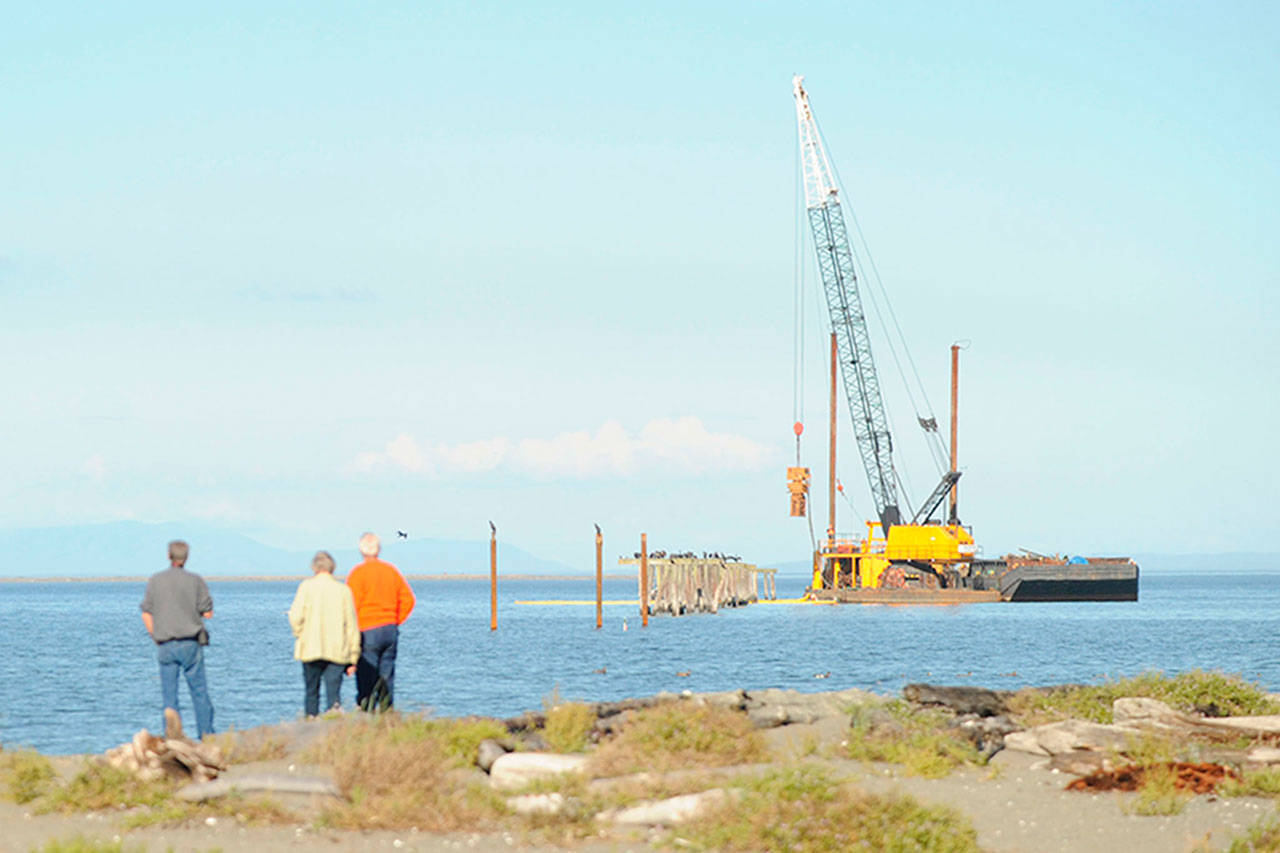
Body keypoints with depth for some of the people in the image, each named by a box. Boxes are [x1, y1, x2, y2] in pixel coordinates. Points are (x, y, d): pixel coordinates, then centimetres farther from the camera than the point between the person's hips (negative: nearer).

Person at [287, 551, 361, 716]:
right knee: (334, 693, -2)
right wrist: (353, 656, 10)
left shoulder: (306, 586, -2)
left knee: (311, 692, 13)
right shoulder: (343, 590, 2)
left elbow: (295, 617, -11)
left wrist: (300, 634, 10)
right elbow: (351, 624, 4)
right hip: (337, 651, 0)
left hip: (311, 650, 0)